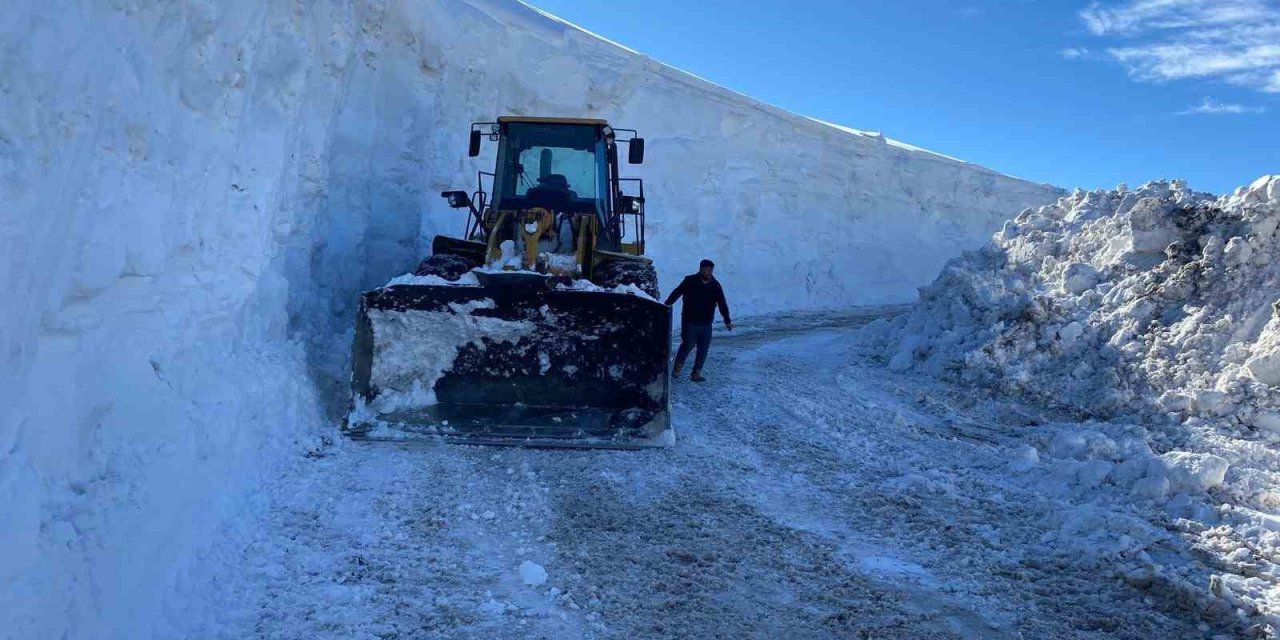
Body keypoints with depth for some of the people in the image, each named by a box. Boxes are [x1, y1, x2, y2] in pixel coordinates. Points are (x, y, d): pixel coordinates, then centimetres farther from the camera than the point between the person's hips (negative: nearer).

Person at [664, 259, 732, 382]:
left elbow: (722, 304, 9)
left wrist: (727, 320, 7)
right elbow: (676, 294, -2)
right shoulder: (689, 281, -5)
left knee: (704, 349, 3)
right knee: (688, 345, -6)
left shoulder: (715, 285, 4)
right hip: (689, 321, -4)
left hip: (706, 324, 4)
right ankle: (678, 366, 17)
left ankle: (696, 373, 12)